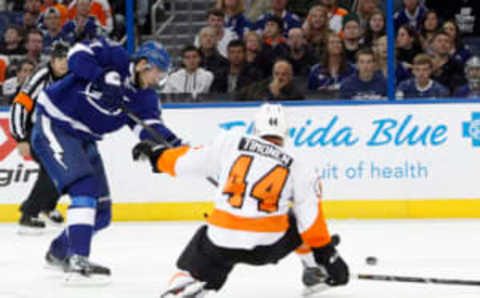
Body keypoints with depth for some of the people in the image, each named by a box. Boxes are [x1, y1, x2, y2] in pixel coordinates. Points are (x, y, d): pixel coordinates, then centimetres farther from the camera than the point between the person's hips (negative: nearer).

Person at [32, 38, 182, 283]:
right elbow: (78, 54, -25)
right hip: (53, 126, -8)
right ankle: (78, 263, -29)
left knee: (101, 212, 9)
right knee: (85, 189, -24)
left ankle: (59, 252, 32)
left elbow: (149, 127, -14)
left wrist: (173, 143, -33)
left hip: (84, 139, 8)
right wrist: (103, 77, -37)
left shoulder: (144, 97, 1)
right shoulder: (114, 57, -14)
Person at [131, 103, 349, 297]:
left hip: (222, 241, 0)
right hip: (268, 246, 0)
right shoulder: (299, 166, 6)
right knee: (299, 221, 27)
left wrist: (156, 154, 29)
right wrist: (328, 256, 7)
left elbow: (187, 162, 13)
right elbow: (311, 218, 3)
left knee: (193, 273, 19)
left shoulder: (230, 144, 6)